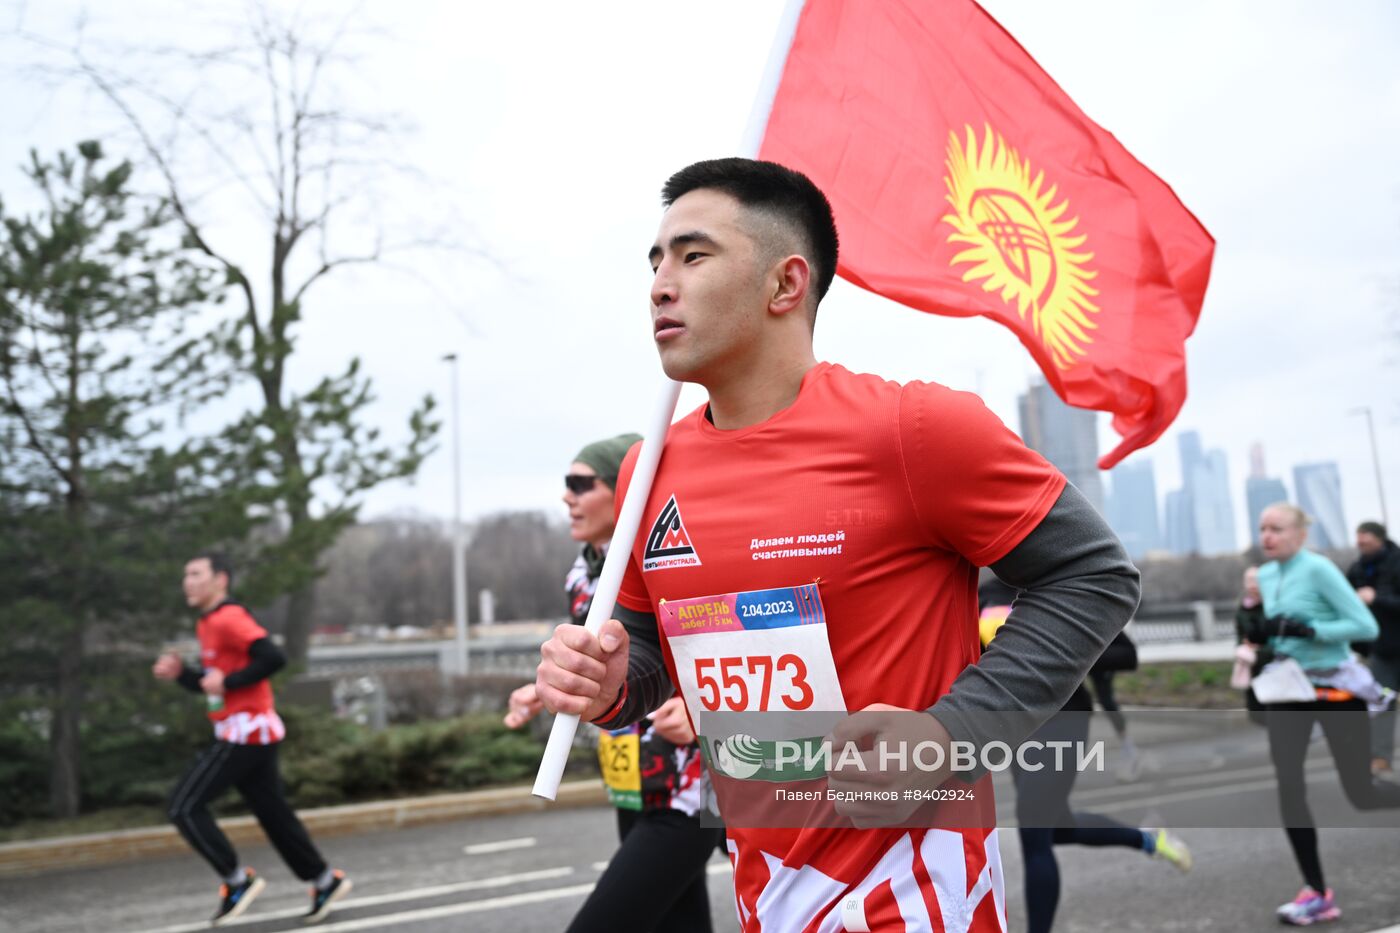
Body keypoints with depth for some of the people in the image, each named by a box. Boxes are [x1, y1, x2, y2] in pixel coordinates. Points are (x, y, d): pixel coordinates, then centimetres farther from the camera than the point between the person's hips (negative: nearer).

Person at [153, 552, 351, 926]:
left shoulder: (228, 618, -14)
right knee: (272, 812, 13)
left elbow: (274, 658, -25)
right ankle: (324, 881, 22)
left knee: (184, 808, -5)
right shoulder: (207, 624, 17)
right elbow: (210, 684, 22)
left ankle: (237, 880, 3)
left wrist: (227, 682, -20)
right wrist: (180, 673, 6)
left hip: (246, 733, -9)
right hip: (243, 732, 9)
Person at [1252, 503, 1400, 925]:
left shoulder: (1319, 569, -15)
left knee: (1360, 792, 3)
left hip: (1335, 688, -6)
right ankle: (1317, 893, 3)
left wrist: (1309, 630, -27)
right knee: (1288, 786, -5)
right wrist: (1262, 633, -3)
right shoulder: (1266, 575, 7)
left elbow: (1366, 626, -17)